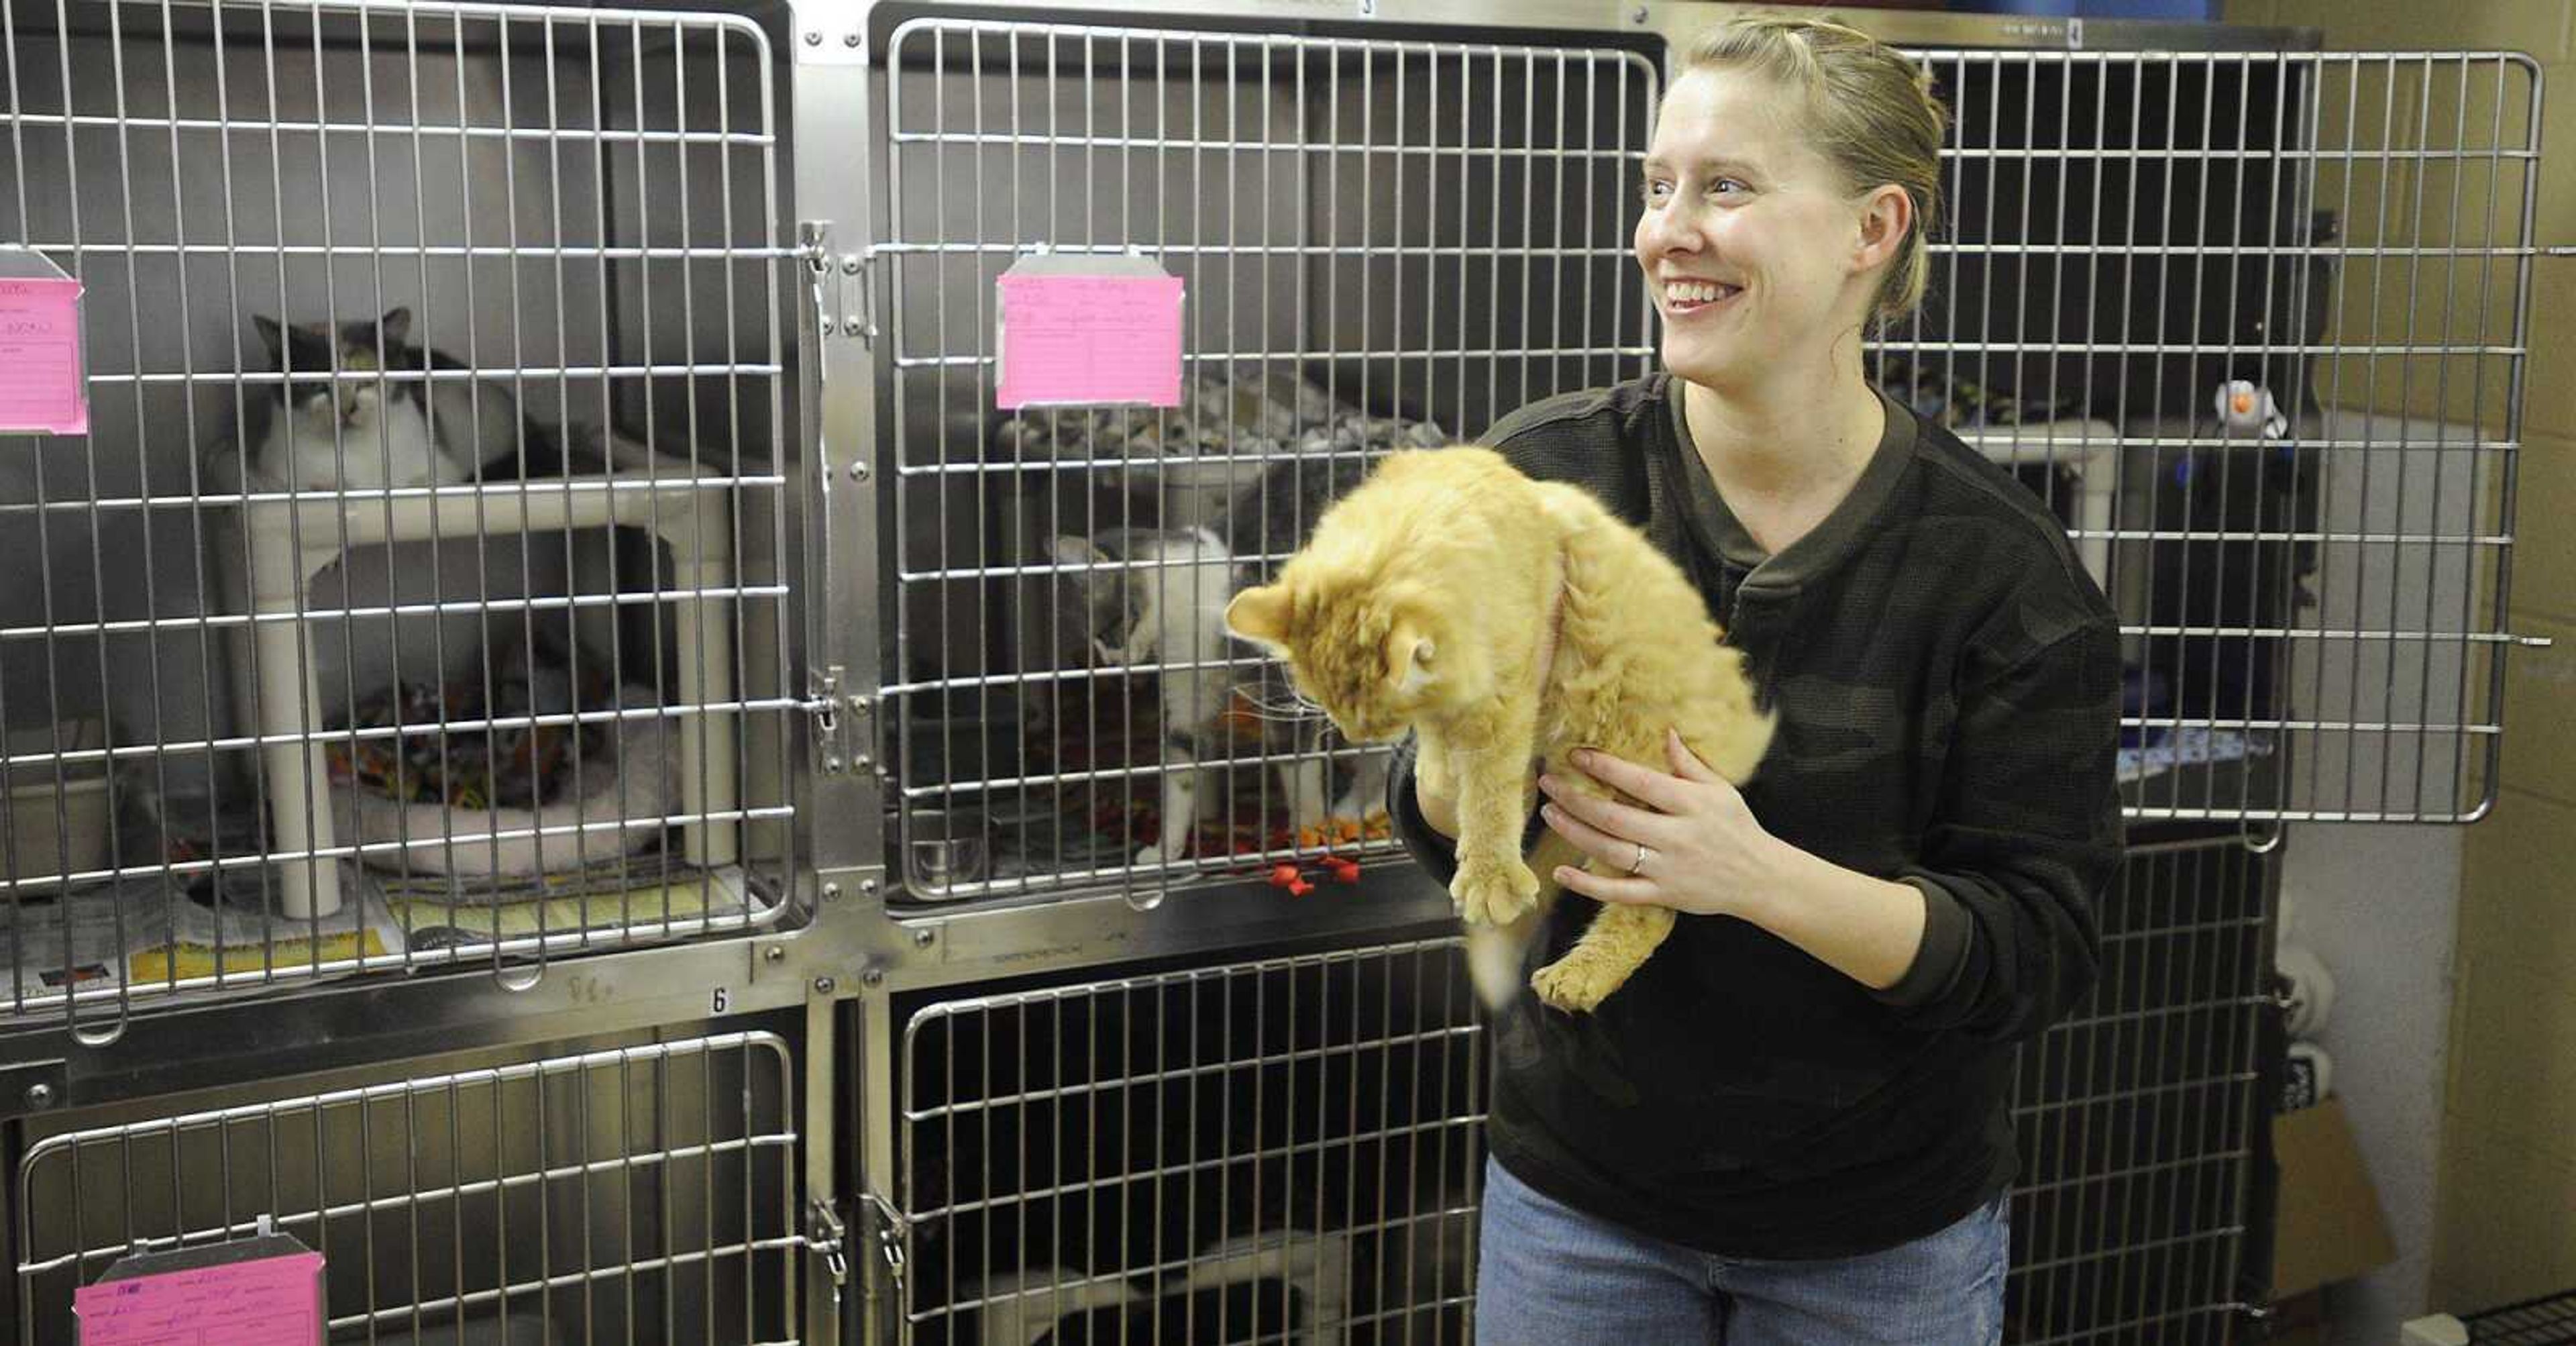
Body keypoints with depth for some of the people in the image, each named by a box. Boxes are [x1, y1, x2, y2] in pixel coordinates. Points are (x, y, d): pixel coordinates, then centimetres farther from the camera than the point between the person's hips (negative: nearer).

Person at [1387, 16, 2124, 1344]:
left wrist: (1763, 877, -30)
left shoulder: (2005, 569, -15)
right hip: (1577, 1191, 2)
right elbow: (1435, 831, -4)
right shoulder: (1545, 475, -11)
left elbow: (2037, 949, -15)